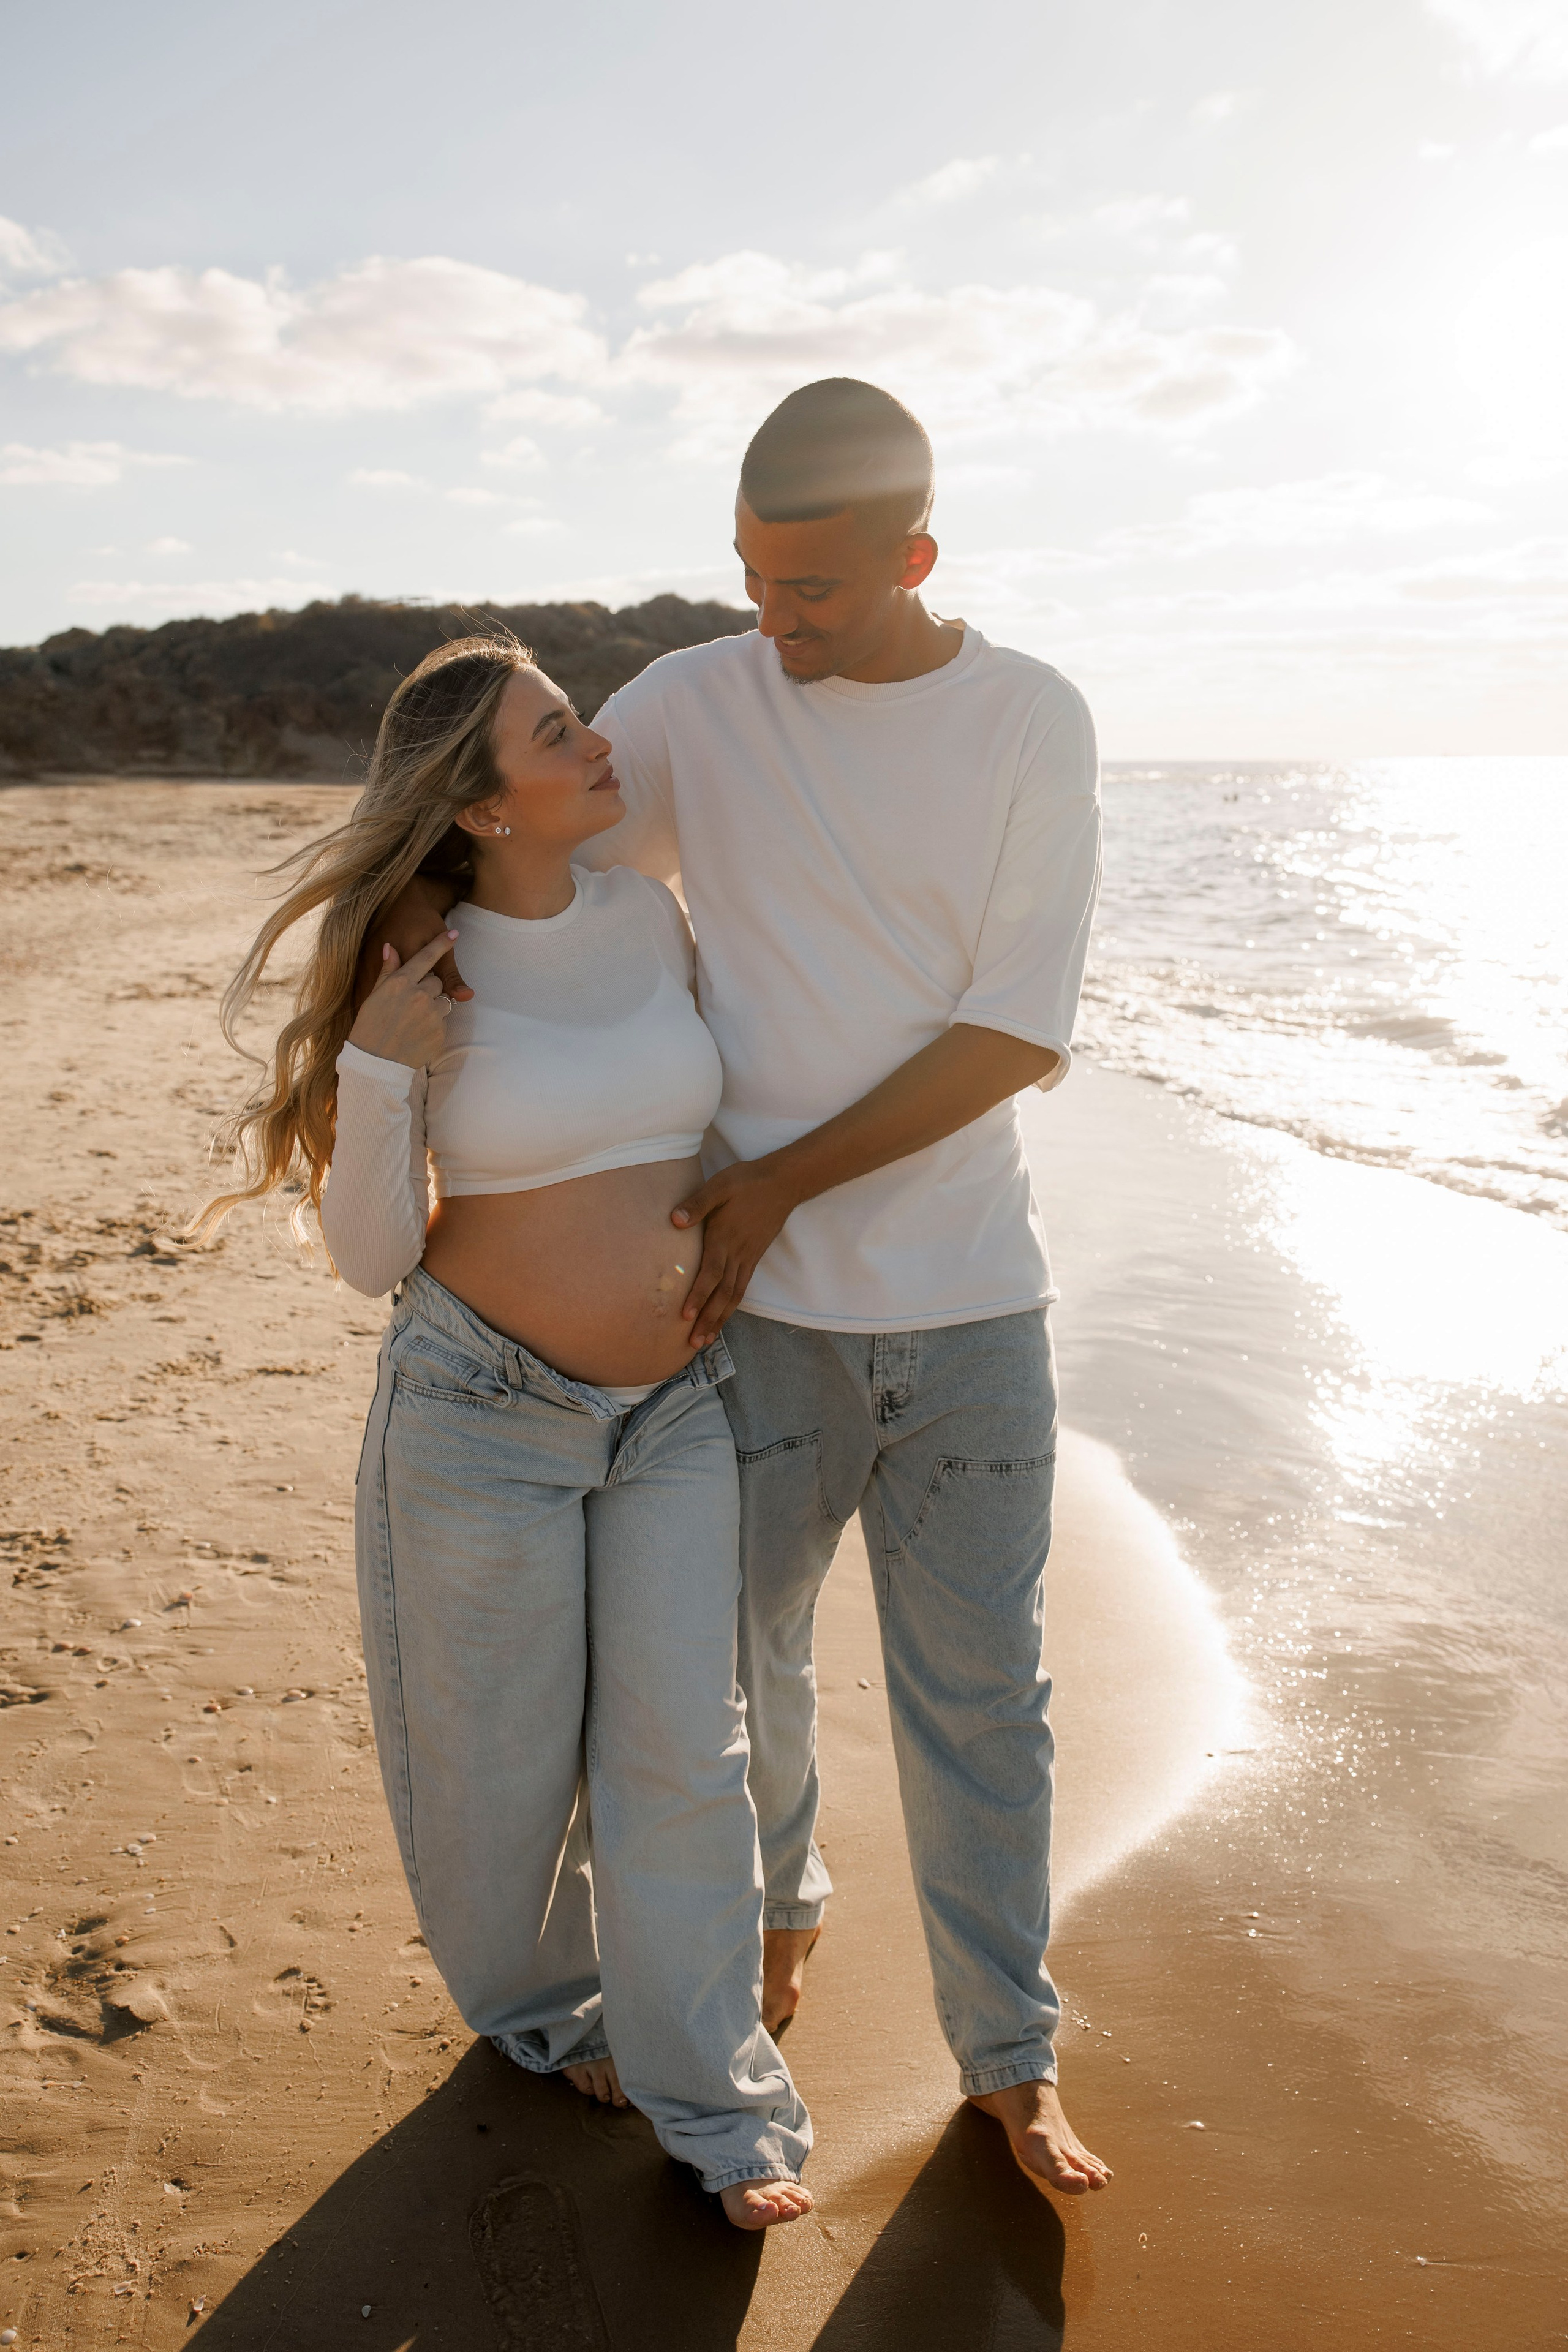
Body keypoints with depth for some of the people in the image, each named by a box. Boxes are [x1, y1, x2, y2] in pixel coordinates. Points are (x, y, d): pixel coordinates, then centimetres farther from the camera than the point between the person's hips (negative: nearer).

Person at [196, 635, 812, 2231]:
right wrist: (377, 1072, -23)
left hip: (676, 1405, 3)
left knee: (679, 1747, 6)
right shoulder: (413, 983, -13)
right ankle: (532, 1999, 41)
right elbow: (372, 1257, -10)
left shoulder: (649, 915, -2)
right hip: (484, 1408, -3)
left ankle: (710, 2098, 21)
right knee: (504, 1750, 13)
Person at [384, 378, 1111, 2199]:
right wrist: (414, 901, -15)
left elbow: (1022, 1032, -10)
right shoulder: (694, 705, -3)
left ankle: (1007, 2055, 28)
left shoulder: (1032, 722, -5)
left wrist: (780, 1177, -12)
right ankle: (775, 1896, 47)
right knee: (739, 1651, 16)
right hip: (758, 1296, 1)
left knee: (978, 1691, 9)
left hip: (969, 1298, 0)